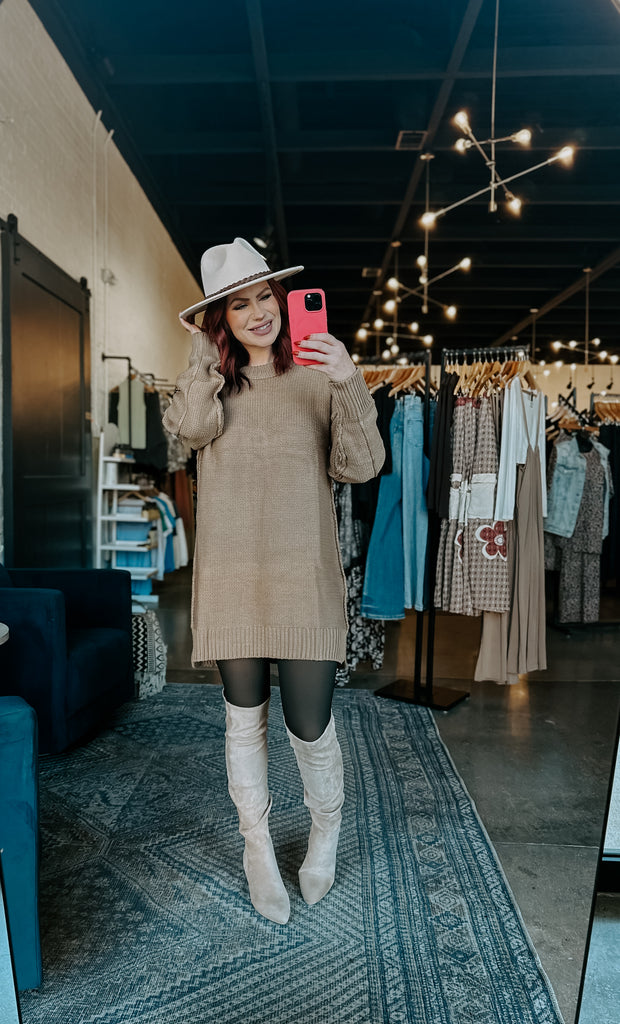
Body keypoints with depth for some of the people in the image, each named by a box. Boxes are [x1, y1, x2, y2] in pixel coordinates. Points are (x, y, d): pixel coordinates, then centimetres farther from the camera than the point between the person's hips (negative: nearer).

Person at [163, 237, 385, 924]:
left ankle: (326, 830, 39)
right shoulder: (210, 379, 9)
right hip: (232, 578, 2)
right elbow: (192, 428, -14)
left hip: (304, 579, -1)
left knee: (310, 727, 4)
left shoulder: (316, 377, 3)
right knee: (245, 719, 13)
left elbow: (361, 466, -8)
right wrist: (205, 352, -3)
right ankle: (258, 848, 38)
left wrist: (349, 383, -20)